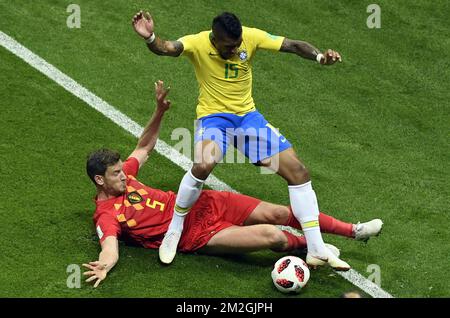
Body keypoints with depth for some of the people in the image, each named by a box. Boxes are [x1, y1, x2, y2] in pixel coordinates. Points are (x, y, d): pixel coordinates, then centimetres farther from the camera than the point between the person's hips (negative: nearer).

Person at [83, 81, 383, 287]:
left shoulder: (121, 177, 8)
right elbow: (110, 249, -28)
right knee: (273, 236, -20)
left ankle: (354, 230, 12)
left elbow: (145, 147, 21)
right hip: (198, 234, -7)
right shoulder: (106, 215, -13)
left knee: (278, 213, 0)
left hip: (201, 204, 7)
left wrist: (159, 111, 8)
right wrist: (103, 267, -52)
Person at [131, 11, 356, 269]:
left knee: (298, 171, -5)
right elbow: (167, 48, -35)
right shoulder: (198, 44, -16)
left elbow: (293, 45, -11)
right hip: (214, 116, -4)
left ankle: (317, 251, 3)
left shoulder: (251, 37, -10)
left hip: (248, 114, 4)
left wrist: (320, 56, -31)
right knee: (204, 163, -37)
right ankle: (174, 231, -14)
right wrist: (150, 38, -58)